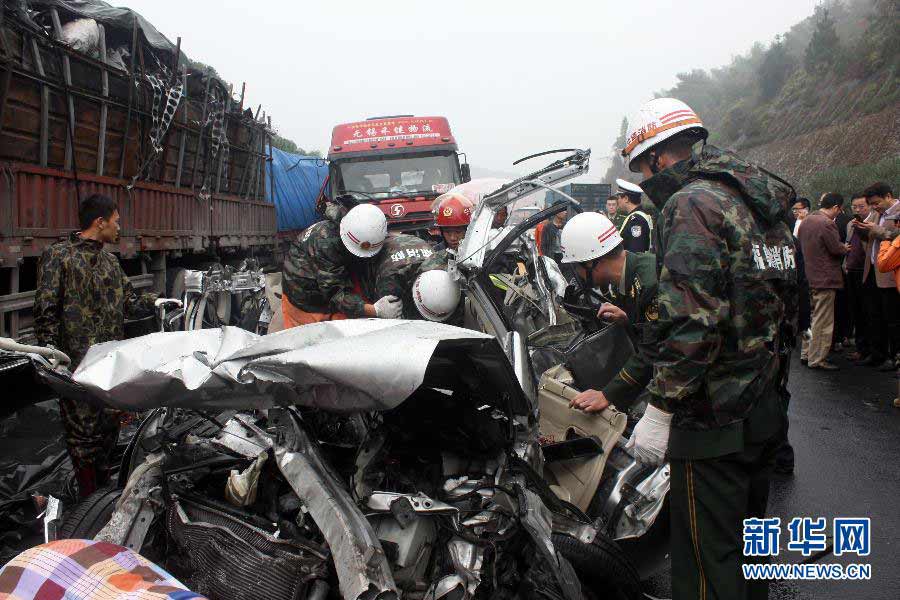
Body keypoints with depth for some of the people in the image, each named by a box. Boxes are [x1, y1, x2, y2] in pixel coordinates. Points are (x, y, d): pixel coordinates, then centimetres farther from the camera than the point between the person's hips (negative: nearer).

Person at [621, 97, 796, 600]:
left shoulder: (692, 203, -14)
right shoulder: (760, 201, 15)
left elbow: (692, 319, -24)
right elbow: (785, 306, 18)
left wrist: (660, 409, -21)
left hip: (715, 421, -9)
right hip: (767, 409, 10)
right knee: (747, 548, 24)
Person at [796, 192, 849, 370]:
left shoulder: (806, 221, 9)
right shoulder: (827, 223, -18)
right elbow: (836, 248, -19)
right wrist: (845, 248, 5)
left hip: (810, 277, 9)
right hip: (825, 279, -9)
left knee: (813, 317, 18)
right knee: (823, 321, -2)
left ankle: (808, 353, 24)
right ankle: (817, 359, 2)